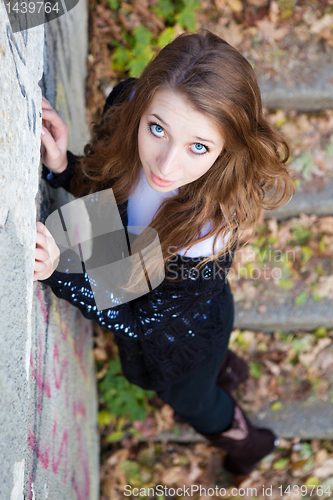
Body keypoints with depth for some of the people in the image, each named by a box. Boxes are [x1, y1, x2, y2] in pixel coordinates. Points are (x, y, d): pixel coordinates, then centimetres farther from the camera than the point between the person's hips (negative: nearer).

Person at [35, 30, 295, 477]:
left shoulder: (208, 236, -46)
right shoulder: (124, 106, -31)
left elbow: (139, 321, -32)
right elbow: (94, 185, -10)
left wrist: (60, 272, -45)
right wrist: (59, 165, -32)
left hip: (183, 333, -5)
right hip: (129, 290, 6)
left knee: (189, 398, 30)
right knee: (143, 372, 39)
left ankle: (246, 441, 66)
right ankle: (224, 368, 72)